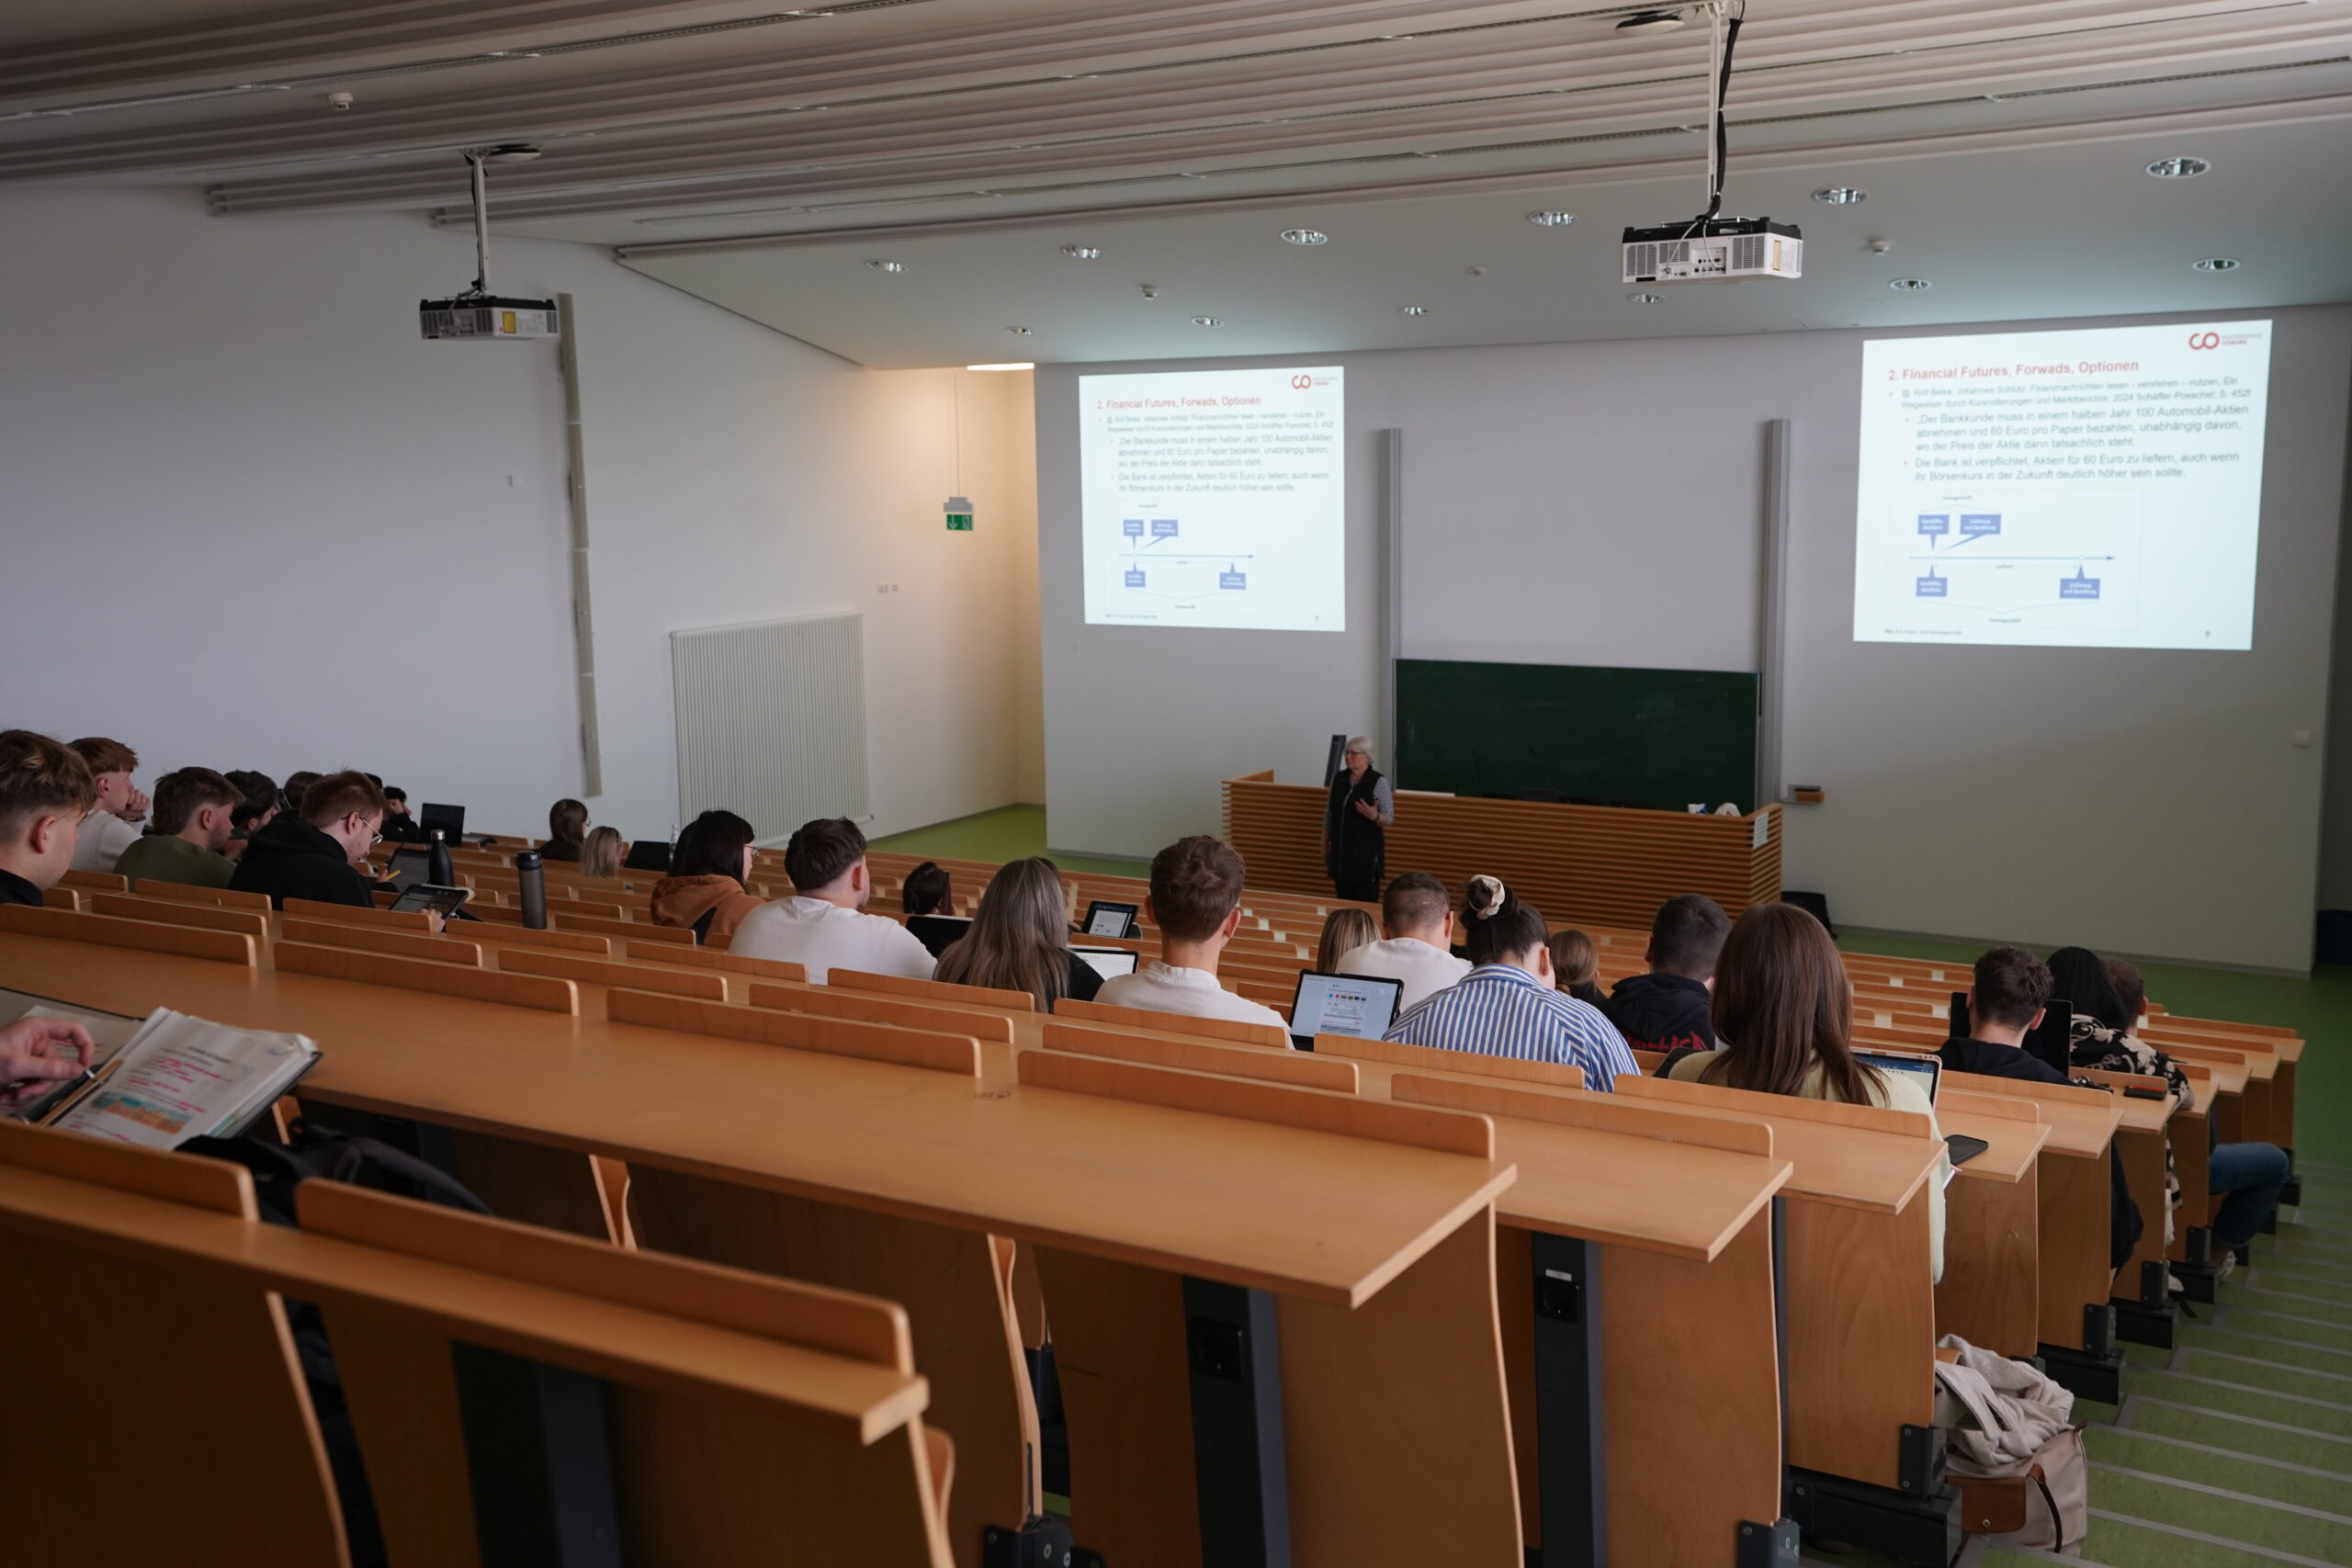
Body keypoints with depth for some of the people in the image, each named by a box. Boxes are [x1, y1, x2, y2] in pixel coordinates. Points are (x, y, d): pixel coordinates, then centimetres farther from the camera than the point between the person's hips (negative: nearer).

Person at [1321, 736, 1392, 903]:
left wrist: (1374, 816, -28)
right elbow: (1328, 816, 13)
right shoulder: (1337, 779, 7)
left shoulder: (1379, 782, -7)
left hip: (1367, 852, -5)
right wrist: (1325, 847, 13)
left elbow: (1389, 819, -7)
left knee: (1366, 901, -5)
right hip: (1341, 851, 5)